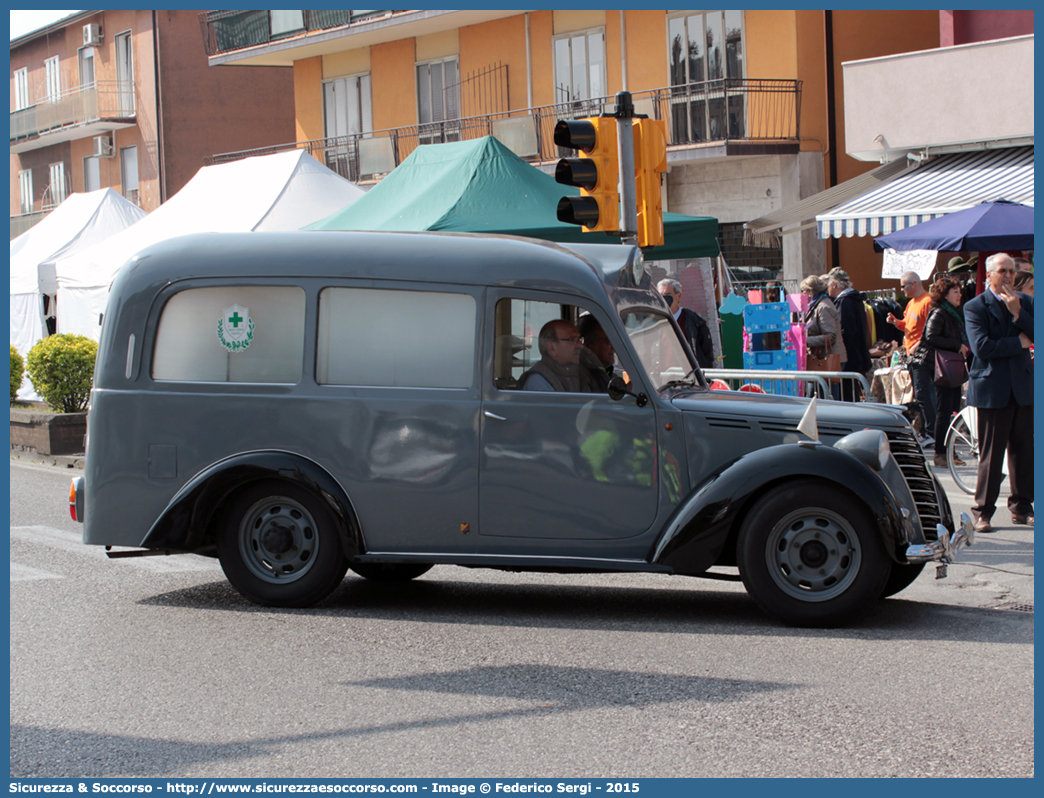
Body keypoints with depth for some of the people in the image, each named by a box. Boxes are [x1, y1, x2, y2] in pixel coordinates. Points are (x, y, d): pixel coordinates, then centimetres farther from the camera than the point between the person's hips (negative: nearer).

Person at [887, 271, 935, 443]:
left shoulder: (927, 301, -14)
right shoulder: (912, 303, 17)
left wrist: (918, 345, -22)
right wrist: (896, 322, 8)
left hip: (922, 355, -10)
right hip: (912, 355, 10)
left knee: (922, 395, -12)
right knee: (919, 395, 13)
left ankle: (930, 434, -10)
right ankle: (924, 431, 18)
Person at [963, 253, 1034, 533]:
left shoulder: (1025, 302, 11)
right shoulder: (975, 307, -3)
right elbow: (981, 347, -16)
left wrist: (1018, 313, -14)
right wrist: (1018, 343, -9)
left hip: (1023, 386, 4)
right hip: (992, 389, -4)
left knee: (1024, 451, 8)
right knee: (991, 454, -2)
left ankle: (1021, 508, 19)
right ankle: (982, 512, 6)